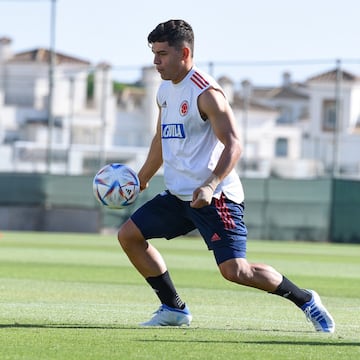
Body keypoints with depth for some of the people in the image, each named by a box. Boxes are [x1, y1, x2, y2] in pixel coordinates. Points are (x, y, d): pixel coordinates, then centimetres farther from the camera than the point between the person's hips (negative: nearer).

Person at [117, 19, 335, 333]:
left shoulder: (205, 93, -15)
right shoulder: (165, 90, 12)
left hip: (215, 198, -9)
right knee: (129, 234, 3)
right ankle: (174, 309, 11)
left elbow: (233, 145, -21)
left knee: (234, 270, -16)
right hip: (178, 195, 9)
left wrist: (210, 186, -32)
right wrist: (141, 179, 31)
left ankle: (305, 300, 4)